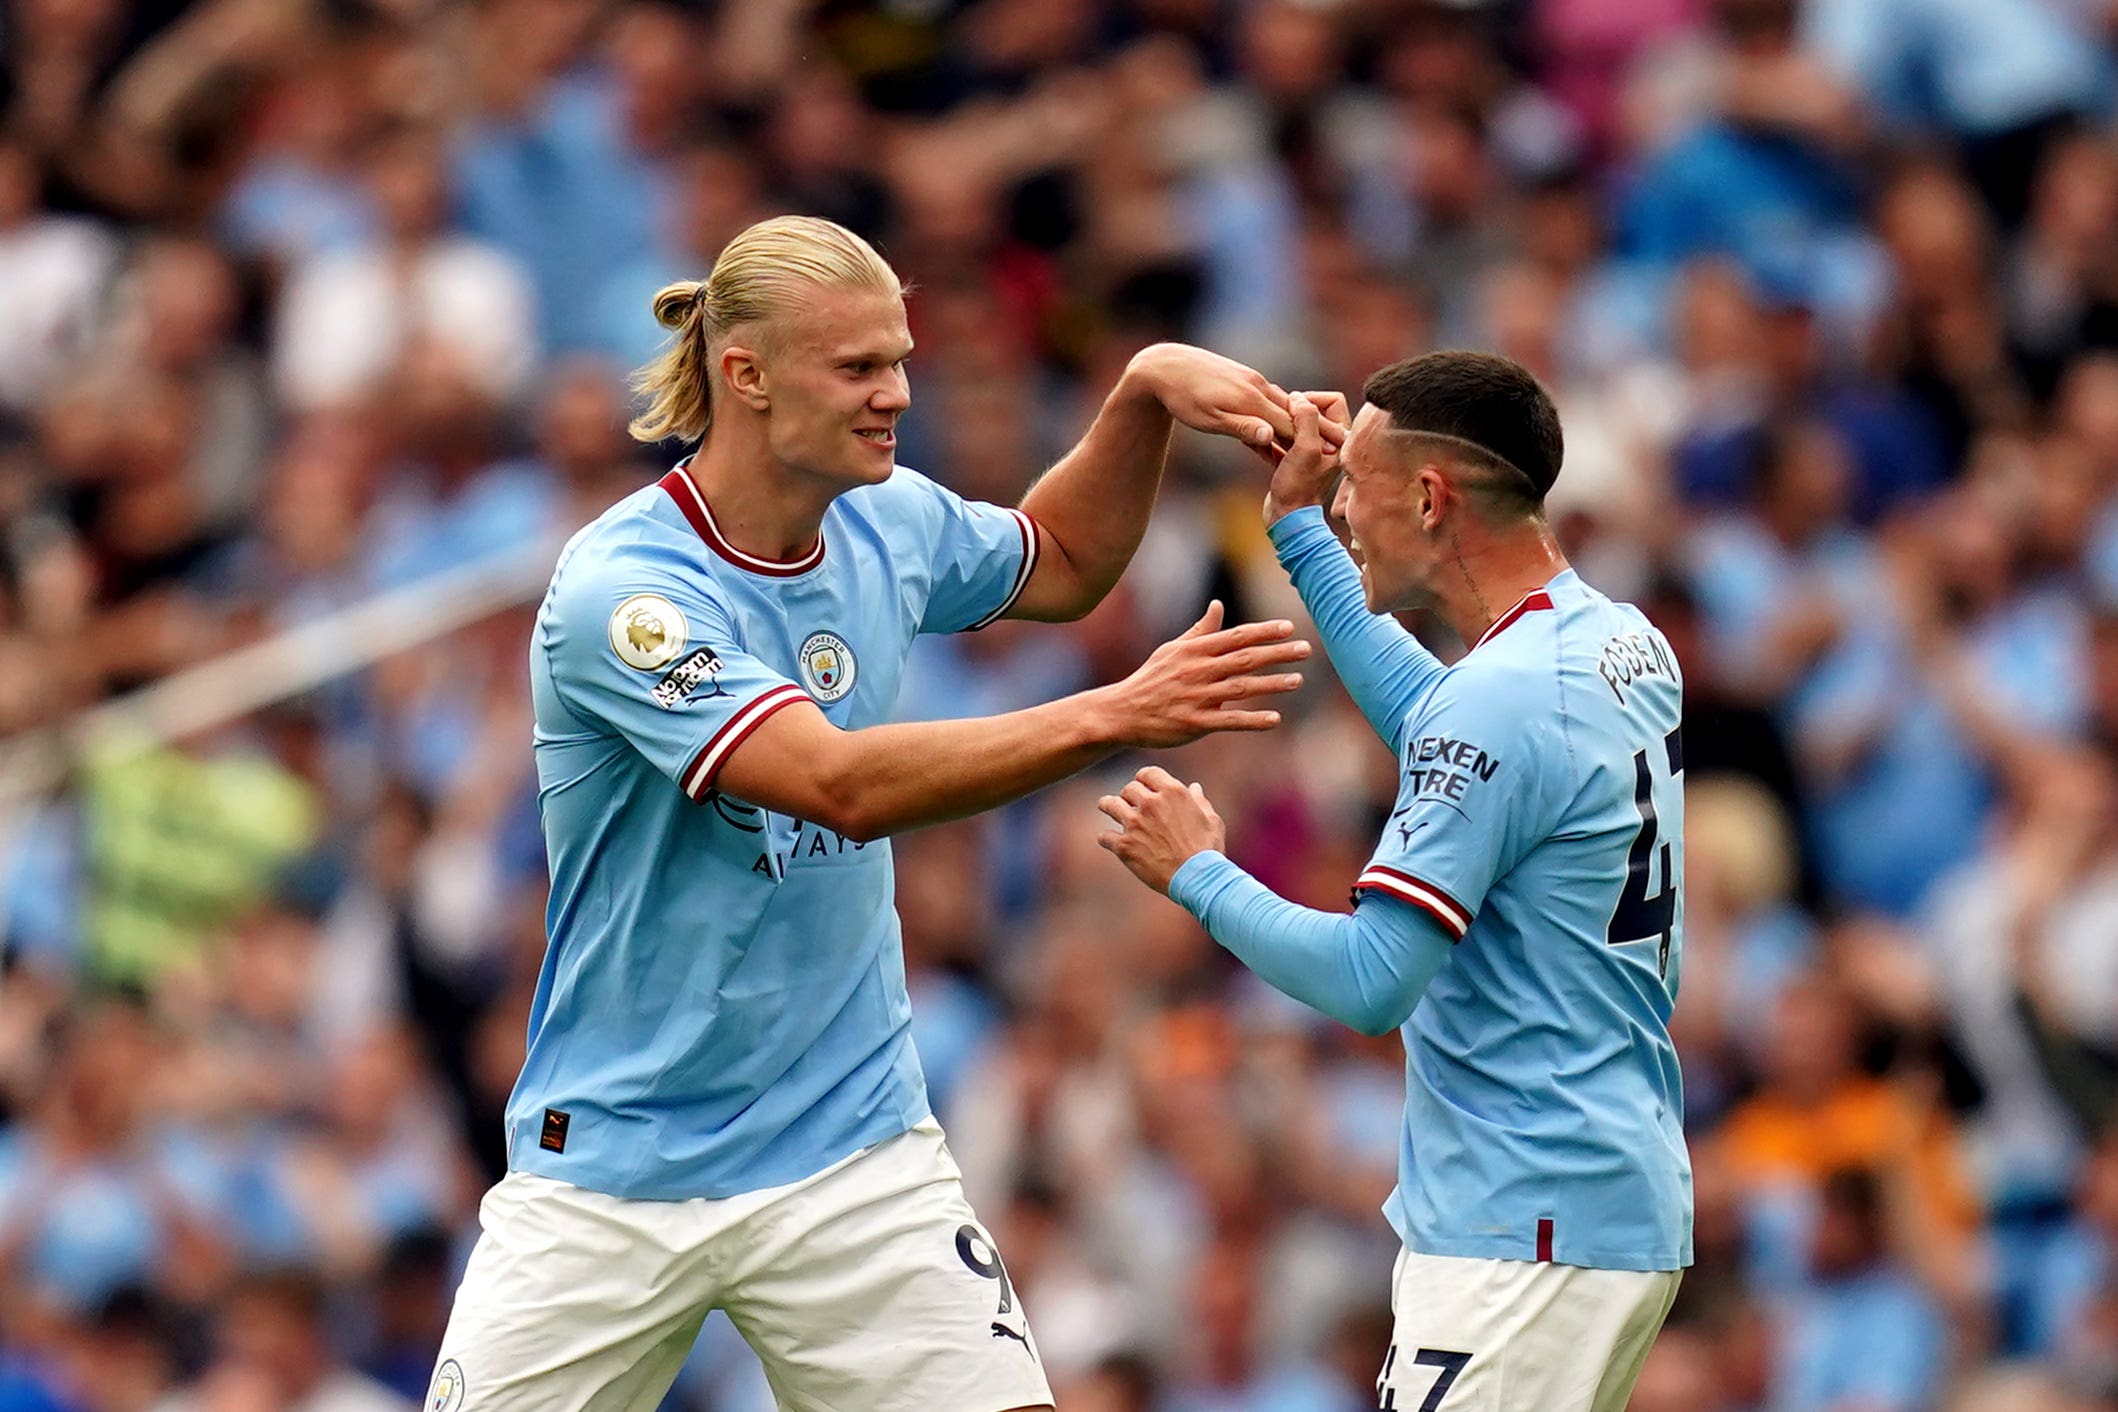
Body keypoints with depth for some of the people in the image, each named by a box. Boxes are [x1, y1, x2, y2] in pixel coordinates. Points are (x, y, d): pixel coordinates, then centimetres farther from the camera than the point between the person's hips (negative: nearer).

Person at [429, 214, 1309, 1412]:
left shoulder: (887, 526, 1)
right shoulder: (618, 592, -20)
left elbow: (1060, 563, 23)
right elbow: (841, 784, -30)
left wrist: (1147, 390, 5)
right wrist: (1114, 716, -35)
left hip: (853, 1149, 4)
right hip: (615, 1169, -4)